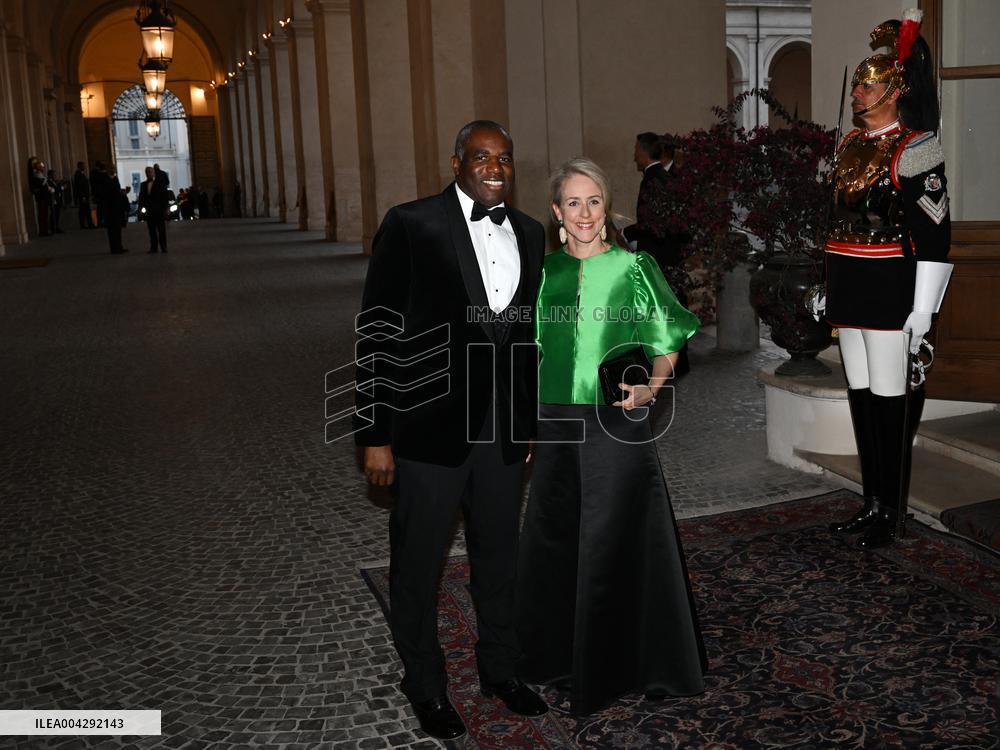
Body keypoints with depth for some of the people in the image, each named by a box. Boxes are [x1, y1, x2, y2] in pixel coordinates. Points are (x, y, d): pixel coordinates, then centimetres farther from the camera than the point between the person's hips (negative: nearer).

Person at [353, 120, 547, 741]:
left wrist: (532, 421, 14)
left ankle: (501, 669, 40)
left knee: (499, 555, 18)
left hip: (503, 428, 5)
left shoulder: (529, 233, 7)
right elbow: (377, 333, -10)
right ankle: (425, 683, 32)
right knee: (420, 561, 11)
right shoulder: (411, 225, -10)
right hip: (430, 426, -4)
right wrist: (375, 434, -13)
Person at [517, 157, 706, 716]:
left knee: (620, 540, 3)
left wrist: (649, 386, -19)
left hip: (619, 423, -4)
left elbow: (667, 344, 0)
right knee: (556, 539, 13)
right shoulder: (546, 274, 6)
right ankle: (561, 653, 33)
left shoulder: (635, 267, -4)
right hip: (558, 424, 4)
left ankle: (629, 661, 23)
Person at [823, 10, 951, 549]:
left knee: (891, 398, -1)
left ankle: (893, 514, 10)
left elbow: (934, 232, -13)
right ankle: (872, 502, 23)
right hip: (849, 289, 8)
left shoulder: (914, 148, -10)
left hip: (889, 288, -8)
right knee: (861, 396, 12)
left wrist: (922, 309, -17)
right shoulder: (851, 144, 13)